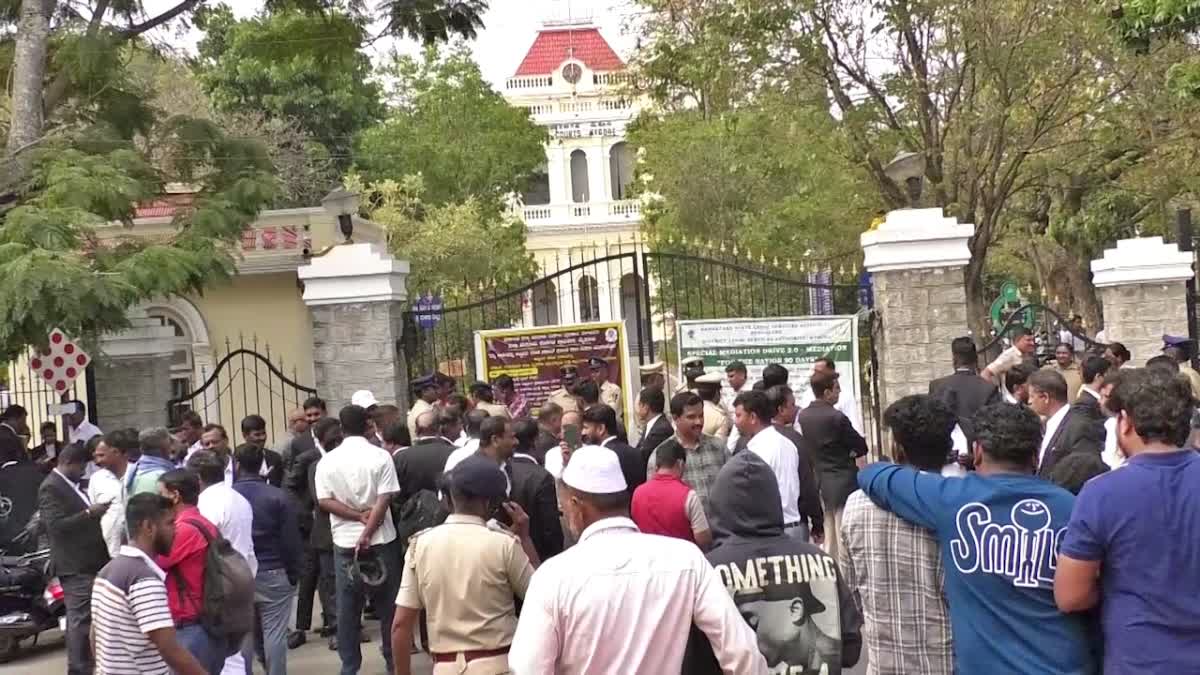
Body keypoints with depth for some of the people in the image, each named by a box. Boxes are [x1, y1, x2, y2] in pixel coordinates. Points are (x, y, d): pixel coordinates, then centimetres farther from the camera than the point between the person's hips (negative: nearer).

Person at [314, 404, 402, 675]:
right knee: (388, 606, 9)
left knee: (347, 609, 8)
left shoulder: (327, 461, 0)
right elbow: (384, 500, -13)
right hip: (380, 541, -1)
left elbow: (325, 501, -5)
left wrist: (358, 516, -8)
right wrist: (367, 533, -12)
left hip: (344, 543, 2)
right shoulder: (381, 457, -7)